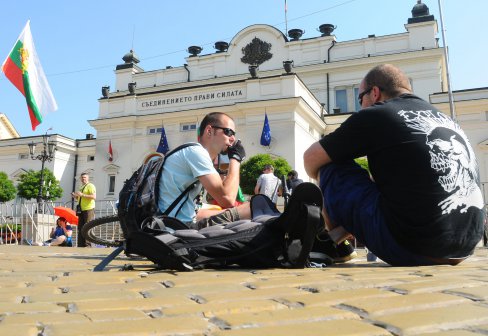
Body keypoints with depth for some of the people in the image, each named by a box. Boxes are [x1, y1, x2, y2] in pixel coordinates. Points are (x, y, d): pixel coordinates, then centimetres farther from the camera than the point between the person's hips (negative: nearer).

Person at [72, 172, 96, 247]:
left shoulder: (90, 186, -4)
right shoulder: (81, 187, 22)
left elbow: (94, 197, -18)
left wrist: (82, 195, -21)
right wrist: (75, 196, 11)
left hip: (89, 209, -9)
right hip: (82, 210, 9)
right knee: (80, 228, 7)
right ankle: (81, 244, 12)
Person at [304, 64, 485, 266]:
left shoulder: (375, 115, -1)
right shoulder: (443, 118, 19)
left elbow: (311, 158, 7)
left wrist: (324, 182, 27)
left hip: (408, 247, -7)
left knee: (330, 166, 7)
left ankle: (334, 242, 24)